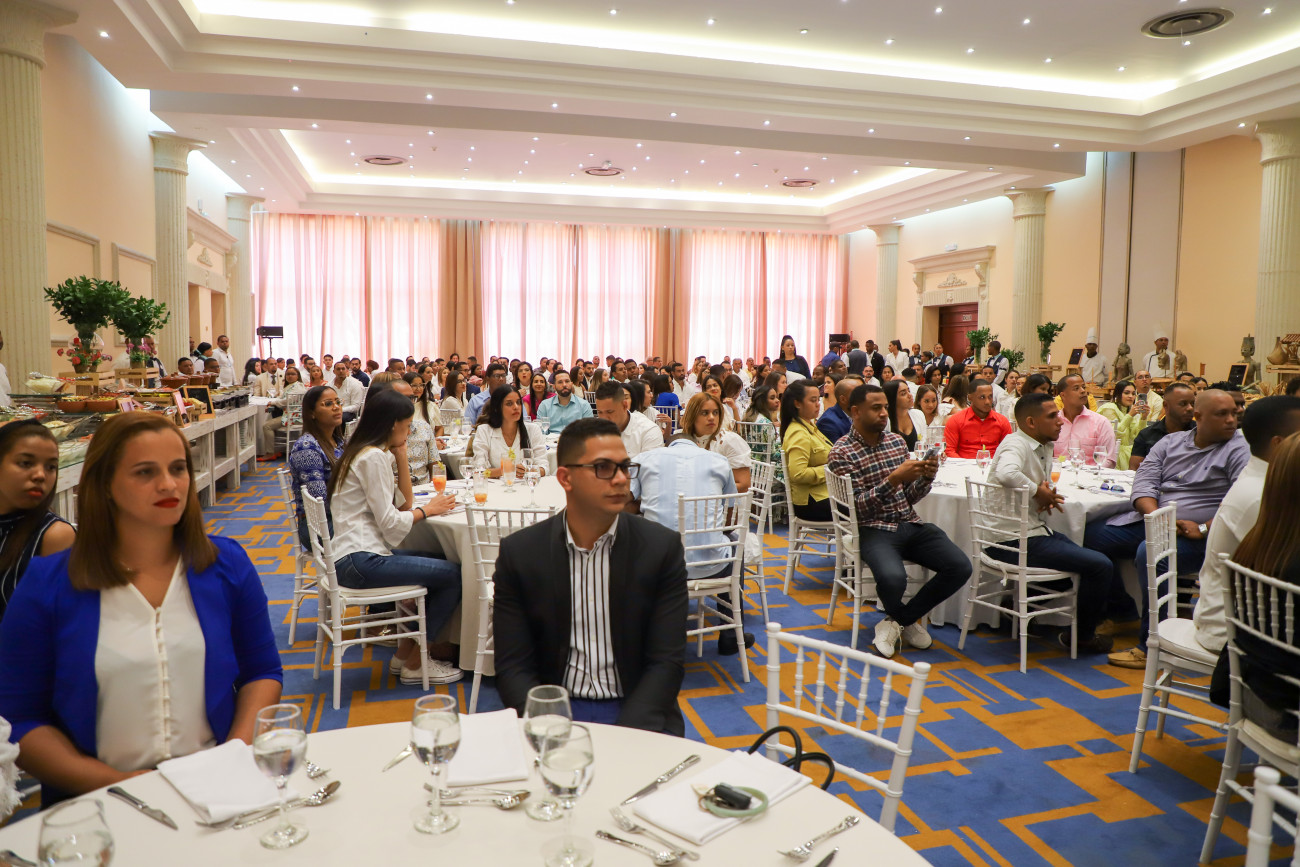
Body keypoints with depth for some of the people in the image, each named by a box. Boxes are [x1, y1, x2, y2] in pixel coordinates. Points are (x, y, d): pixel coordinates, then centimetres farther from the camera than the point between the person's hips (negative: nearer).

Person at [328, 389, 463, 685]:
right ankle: (414, 664, 1)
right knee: (453, 575, -10)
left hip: (358, 555, 10)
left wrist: (401, 455, 9)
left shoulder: (369, 453, 16)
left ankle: (406, 649, 18)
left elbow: (404, 502, 14)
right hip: (360, 561, -10)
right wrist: (427, 509, -3)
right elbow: (391, 524, -19)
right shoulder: (374, 457, -15)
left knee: (443, 563, 17)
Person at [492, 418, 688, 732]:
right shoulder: (518, 553, -2)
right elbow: (513, 666, -1)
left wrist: (623, 736, -19)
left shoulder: (662, 547, -3)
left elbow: (667, 661, -5)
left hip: (634, 711, 0)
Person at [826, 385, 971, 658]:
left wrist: (926, 477, -6)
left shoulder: (897, 441, 13)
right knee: (893, 578, -35)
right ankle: (907, 619, 7)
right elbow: (857, 506, -15)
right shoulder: (841, 453, -6)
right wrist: (893, 480, -24)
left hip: (910, 524, 6)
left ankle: (898, 621, 4)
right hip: (873, 529, -6)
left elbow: (910, 497, 15)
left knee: (960, 566, -16)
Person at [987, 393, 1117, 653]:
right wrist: (1039, 491, -21)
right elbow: (1006, 473, -40)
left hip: (1033, 532, 10)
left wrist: (1049, 494, 1)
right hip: (1015, 543, -10)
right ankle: (1081, 636, 8)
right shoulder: (1016, 445, -17)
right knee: (1100, 566, -11)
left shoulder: (1045, 447, 12)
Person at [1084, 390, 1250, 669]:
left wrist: (1204, 528, -22)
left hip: (1195, 535, -6)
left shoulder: (1238, 451, -2)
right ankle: (1119, 610, 14)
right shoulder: (1170, 442, 13)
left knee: (1150, 553, -36)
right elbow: (1145, 481, 4)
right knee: (1092, 535, -7)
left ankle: (1151, 646, -23)